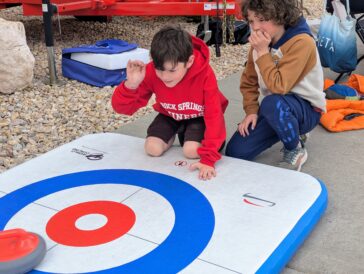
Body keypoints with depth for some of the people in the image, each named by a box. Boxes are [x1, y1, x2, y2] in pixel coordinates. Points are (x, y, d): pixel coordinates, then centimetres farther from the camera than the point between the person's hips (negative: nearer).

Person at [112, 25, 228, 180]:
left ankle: (184, 133, 10)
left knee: (191, 151, -24)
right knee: (152, 149, -16)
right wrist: (131, 85, -48)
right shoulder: (151, 73, -29)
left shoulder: (205, 74, -37)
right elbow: (122, 108, -25)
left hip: (198, 116, -2)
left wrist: (208, 159, -41)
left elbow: (214, 116, -35)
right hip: (170, 115, 3)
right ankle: (172, 136, 17)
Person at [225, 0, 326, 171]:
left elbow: (279, 87, -29)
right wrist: (251, 111, -5)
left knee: (272, 103, -41)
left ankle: (295, 149, -11)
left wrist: (263, 52, -27)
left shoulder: (301, 42, -24)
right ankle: (293, 133, 13)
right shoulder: (260, 42, -3)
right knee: (235, 152, -6)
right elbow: (249, 81, 8)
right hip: (276, 108, 7)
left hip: (306, 109, -7)